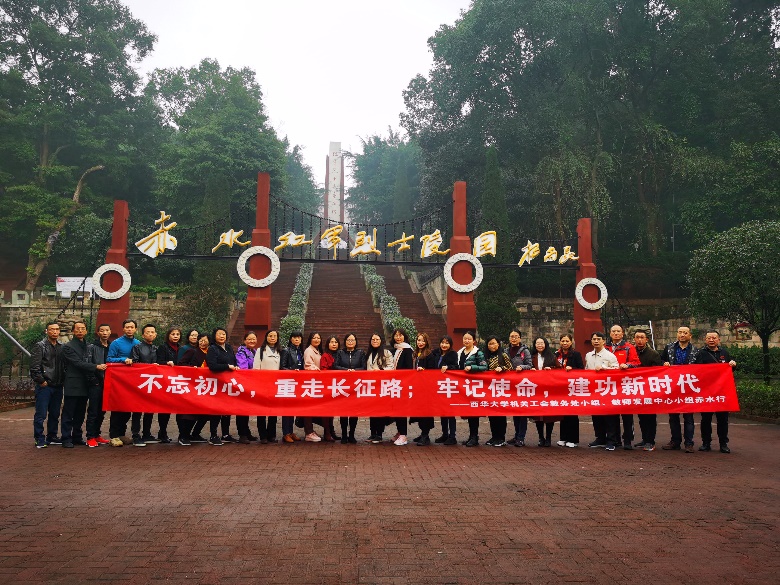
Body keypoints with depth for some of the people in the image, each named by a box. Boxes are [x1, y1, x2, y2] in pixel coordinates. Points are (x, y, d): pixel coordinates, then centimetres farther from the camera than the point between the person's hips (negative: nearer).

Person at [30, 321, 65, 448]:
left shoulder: (62, 347, 12)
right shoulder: (40, 346, -5)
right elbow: (34, 367, -11)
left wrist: (63, 380, 7)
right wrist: (41, 381, -13)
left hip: (57, 386, 6)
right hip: (44, 386, -6)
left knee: (55, 414, 12)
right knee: (41, 414, -3)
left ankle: (52, 437, 22)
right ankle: (39, 439, 5)